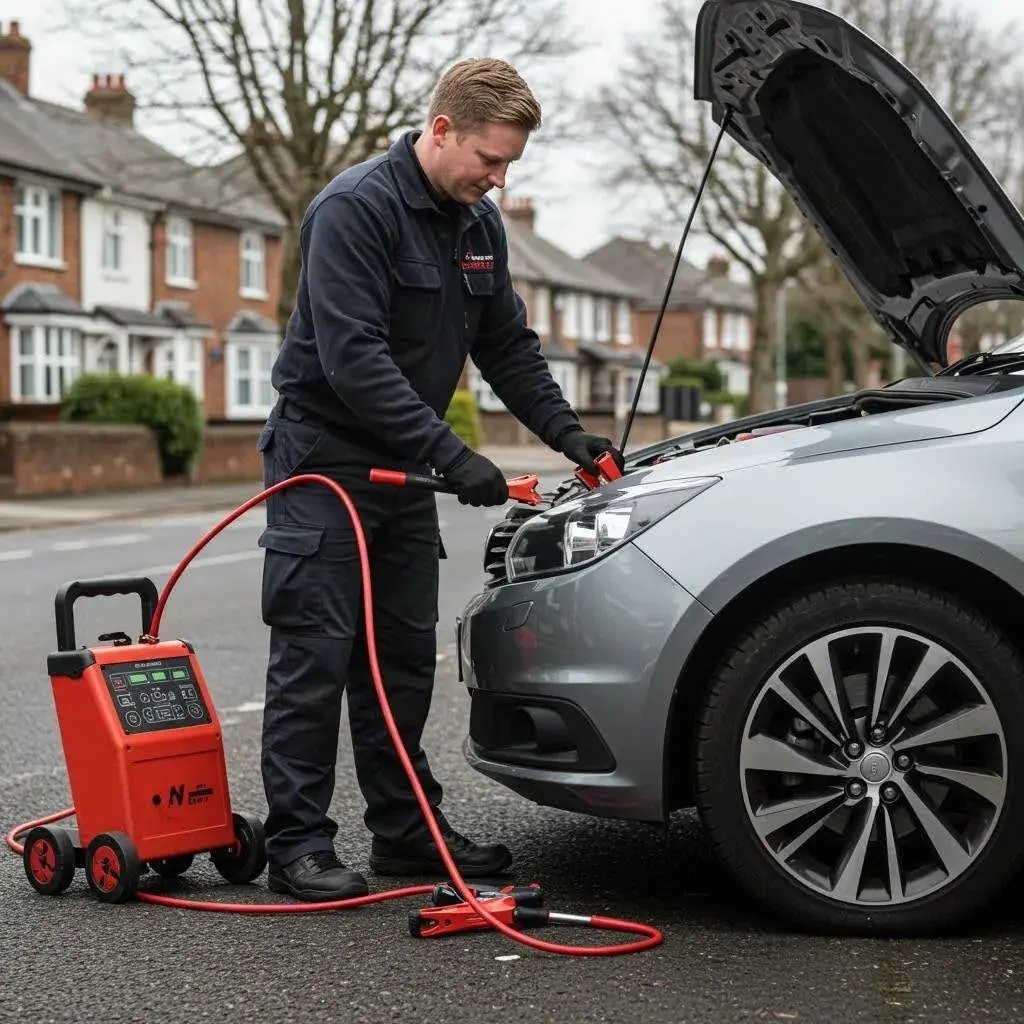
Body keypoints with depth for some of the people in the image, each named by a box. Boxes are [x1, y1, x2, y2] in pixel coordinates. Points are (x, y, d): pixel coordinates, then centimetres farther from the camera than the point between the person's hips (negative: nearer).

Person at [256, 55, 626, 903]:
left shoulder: (479, 224, 8)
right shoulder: (356, 209, -18)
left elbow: (509, 345, 13)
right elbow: (352, 357, -26)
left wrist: (566, 431, -1)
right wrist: (451, 454, -29)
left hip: (404, 468, 8)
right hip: (325, 462, -8)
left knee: (405, 658, 10)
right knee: (315, 659, -6)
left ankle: (406, 831, 19)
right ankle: (298, 847, 0)